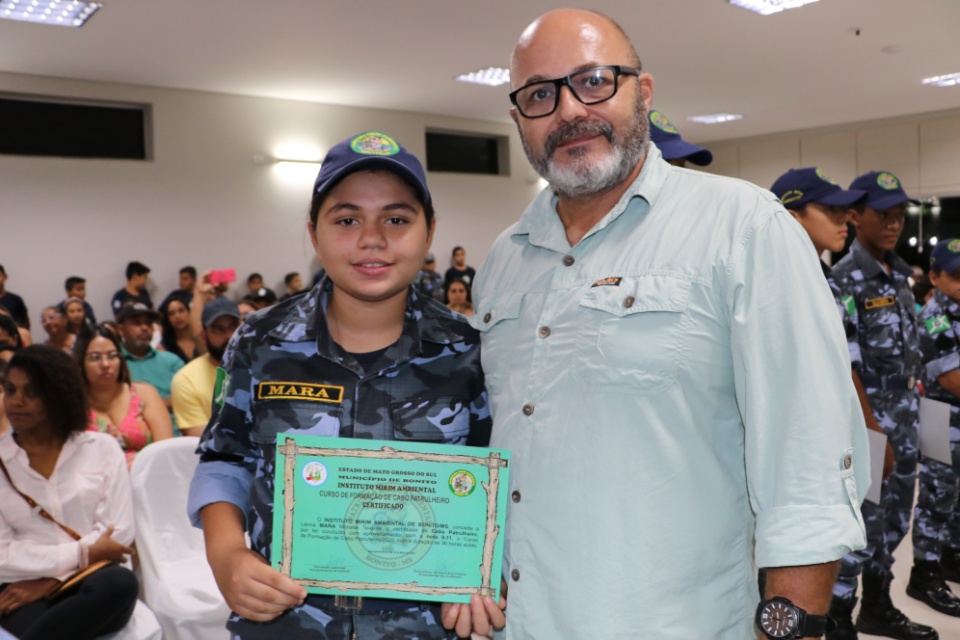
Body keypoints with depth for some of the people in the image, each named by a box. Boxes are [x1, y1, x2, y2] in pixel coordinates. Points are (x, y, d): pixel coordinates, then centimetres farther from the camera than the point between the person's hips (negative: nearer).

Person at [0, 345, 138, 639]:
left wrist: (48, 580, -10)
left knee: (120, 582, -35)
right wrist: (81, 554, -9)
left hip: (91, 582, 2)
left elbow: (119, 531, 0)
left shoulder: (102, 448, 9)